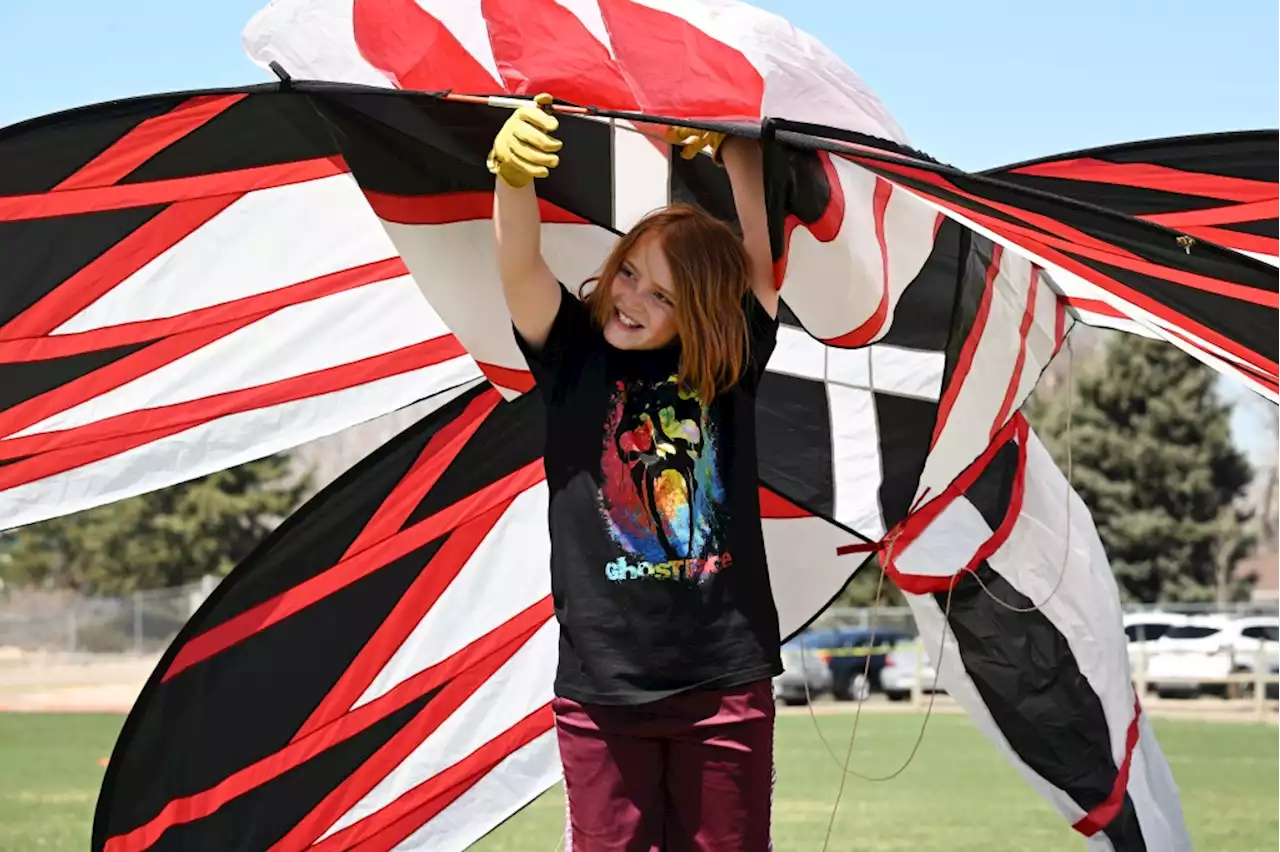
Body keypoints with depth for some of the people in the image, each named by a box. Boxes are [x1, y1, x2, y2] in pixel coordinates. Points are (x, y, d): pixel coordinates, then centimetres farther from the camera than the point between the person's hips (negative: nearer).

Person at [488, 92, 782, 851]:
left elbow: (759, 252, -5)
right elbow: (519, 267, -17)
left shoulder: (728, 366, 2)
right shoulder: (575, 353, -1)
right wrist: (512, 175, -34)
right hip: (603, 682, -1)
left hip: (725, 680, 1)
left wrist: (735, 148, -11)